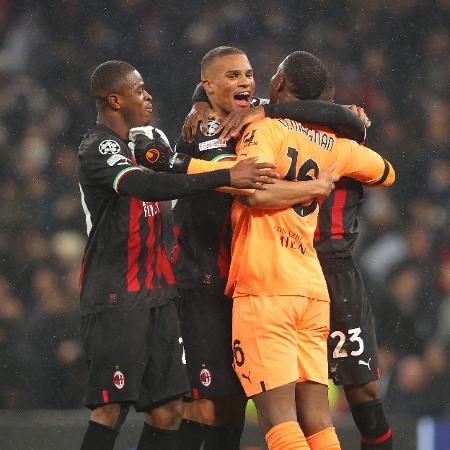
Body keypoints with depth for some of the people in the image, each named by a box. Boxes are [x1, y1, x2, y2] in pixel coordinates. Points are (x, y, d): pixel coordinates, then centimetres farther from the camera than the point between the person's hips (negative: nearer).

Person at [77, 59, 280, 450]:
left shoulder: (140, 142, 17)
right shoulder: (97, 148, -13)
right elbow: (147, 186, -31)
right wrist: (226, 177, -37)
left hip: (155, 293, 9)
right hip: (116, 298, -9)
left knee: (168, 408, 5)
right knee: (111, 409, -12)